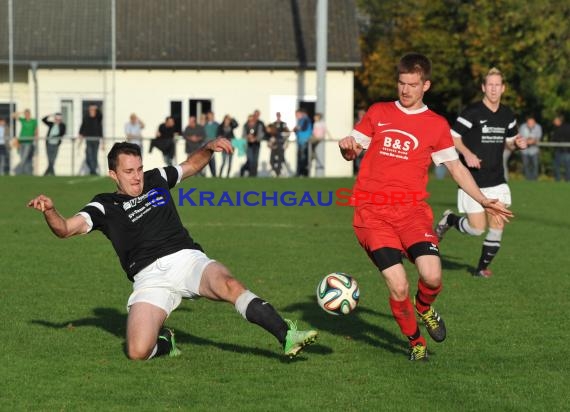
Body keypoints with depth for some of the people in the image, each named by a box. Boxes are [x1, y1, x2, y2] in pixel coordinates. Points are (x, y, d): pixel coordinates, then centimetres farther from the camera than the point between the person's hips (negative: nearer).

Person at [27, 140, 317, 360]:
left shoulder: (156, 179, 20)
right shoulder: (105, 207, 9)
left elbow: (192, 165, 36)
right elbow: (65, 229, -4)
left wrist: (209, 148, 17)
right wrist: (50, 211, -24)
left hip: (188, 260, 2)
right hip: (150, 278, -2)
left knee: (228, 285, -34)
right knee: (138, 352, -24)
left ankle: (287, 336, -40)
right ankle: (164, 341, 12)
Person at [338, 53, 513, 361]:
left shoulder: (436, 125, 11)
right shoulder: (378, 113, 13)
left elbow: (455, 167, 17)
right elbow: (352, 152, 18)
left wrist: (483, 201, 9)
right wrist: (346, 147, -7)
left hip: (412, 209, 0)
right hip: (372, 213, 0)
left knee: (432, 276, -22)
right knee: (399, 288, -15)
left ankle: (424, 306, 16)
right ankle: (415, 341, 13)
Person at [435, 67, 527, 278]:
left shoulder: (507, 115, 7)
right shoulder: (472, 113, -12)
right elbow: (452, 137, -8)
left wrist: (517, 143, -3)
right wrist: (467, 153, -24)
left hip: (497, 180, 5)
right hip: (473, 181, -5)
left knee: (497, 225, -2)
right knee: (477, 228, -6)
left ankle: (482, 268, 14)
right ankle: (449, 219, 25)